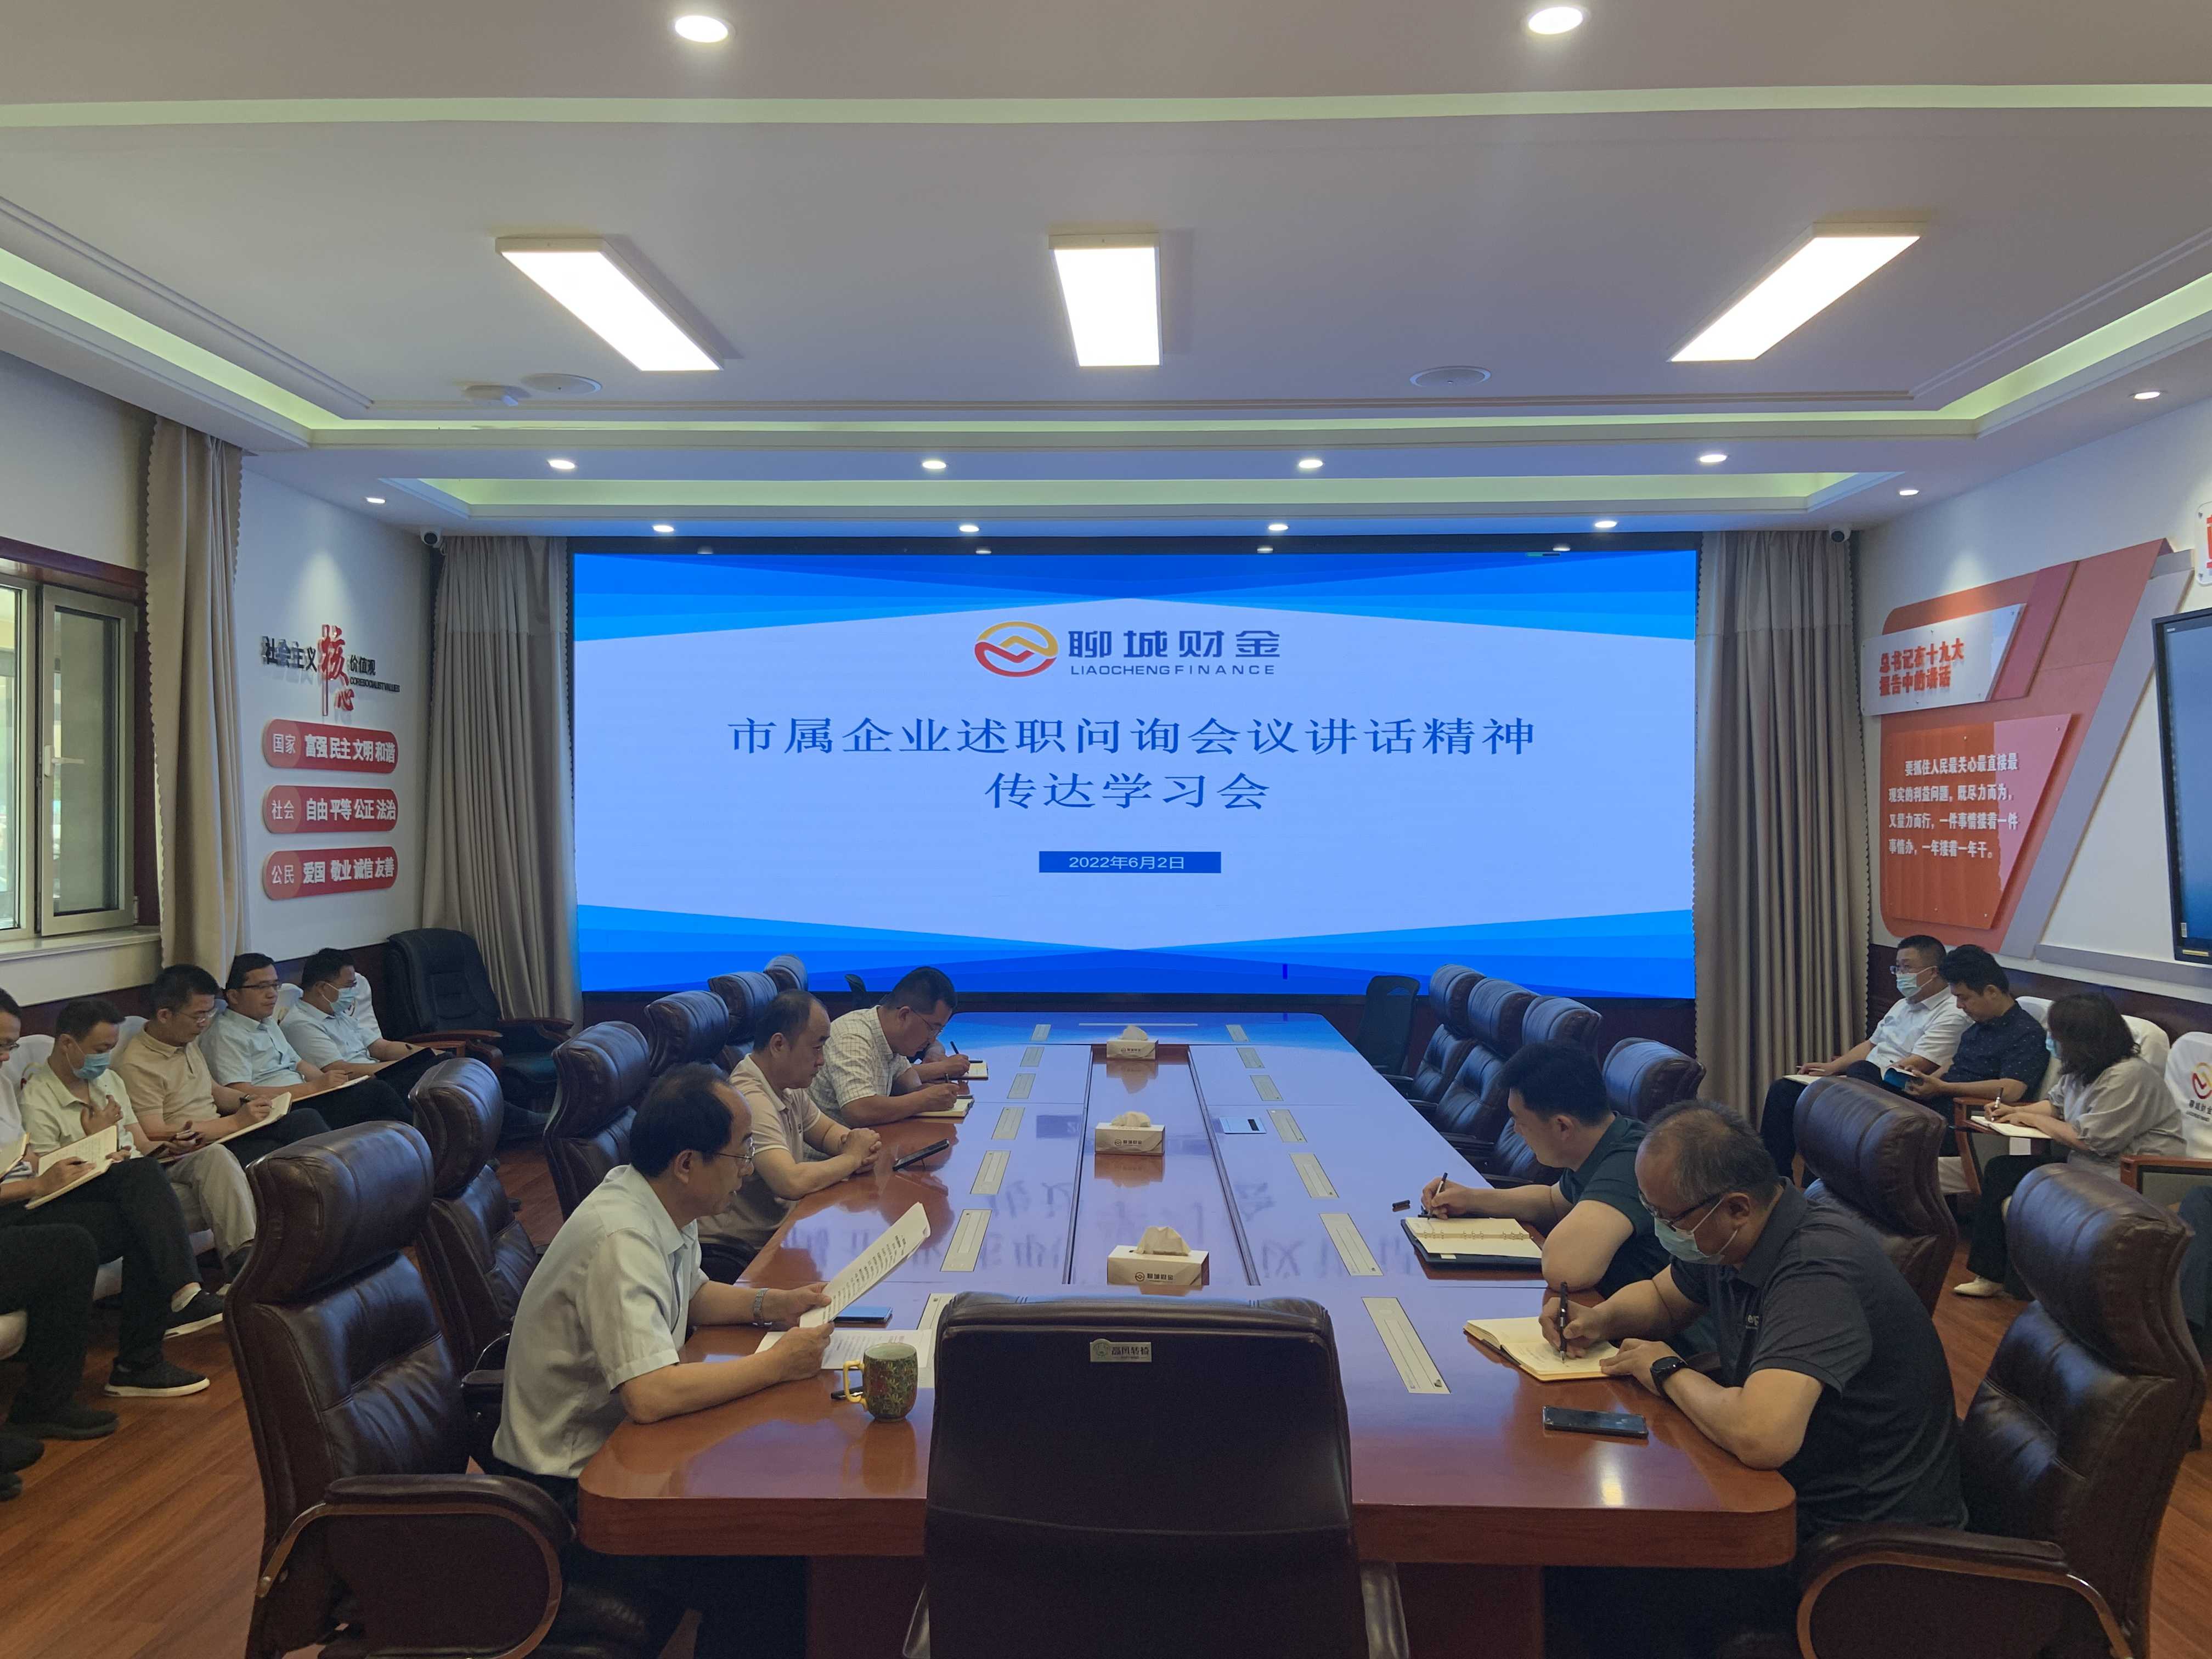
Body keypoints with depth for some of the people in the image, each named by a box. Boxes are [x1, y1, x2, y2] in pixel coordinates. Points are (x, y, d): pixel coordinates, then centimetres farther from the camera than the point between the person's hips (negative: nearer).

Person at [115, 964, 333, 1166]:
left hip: (222, 1134, 8)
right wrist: (237, 1121, -18)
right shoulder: (137, 1065, -12)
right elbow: (155, 1135, -18)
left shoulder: (189, 1043, 16)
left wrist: (249, 1102, 5)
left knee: (305, 1118, -15)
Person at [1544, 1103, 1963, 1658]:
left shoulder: (1817, 1270, -30)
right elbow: (1661, 1297, 20)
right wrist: (1601, 1318, -3)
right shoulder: (1724, 1239, -1)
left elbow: (1760, 1437, -42)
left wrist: (1667, 1371, -22)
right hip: (1788, 1487, 9)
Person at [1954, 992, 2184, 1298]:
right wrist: (2014, 1112, 3)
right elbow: (2056, 1104, 22)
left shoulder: (2128, 1076, -22)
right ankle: (1990, 1276, 4)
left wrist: (2033, 1119, -11)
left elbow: (2089, 1140, -24)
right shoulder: (2084, 1069, 7)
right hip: (2084, 1165, 10)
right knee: (1999, 1170, 0)